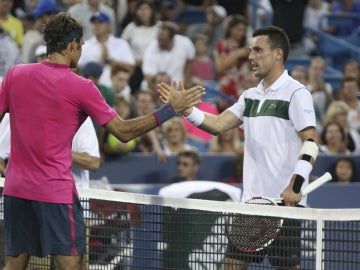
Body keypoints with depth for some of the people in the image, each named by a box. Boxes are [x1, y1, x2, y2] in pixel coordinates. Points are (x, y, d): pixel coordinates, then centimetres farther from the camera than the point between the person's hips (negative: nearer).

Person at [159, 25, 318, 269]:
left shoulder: (296, 93, -7)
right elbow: (218, 124, 8)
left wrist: (295, 186, -24)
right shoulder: (250, 96, 16)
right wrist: (185, 109, -6)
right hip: (252, 199, 7)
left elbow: (311, 142, -15)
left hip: (286, 200, -7)